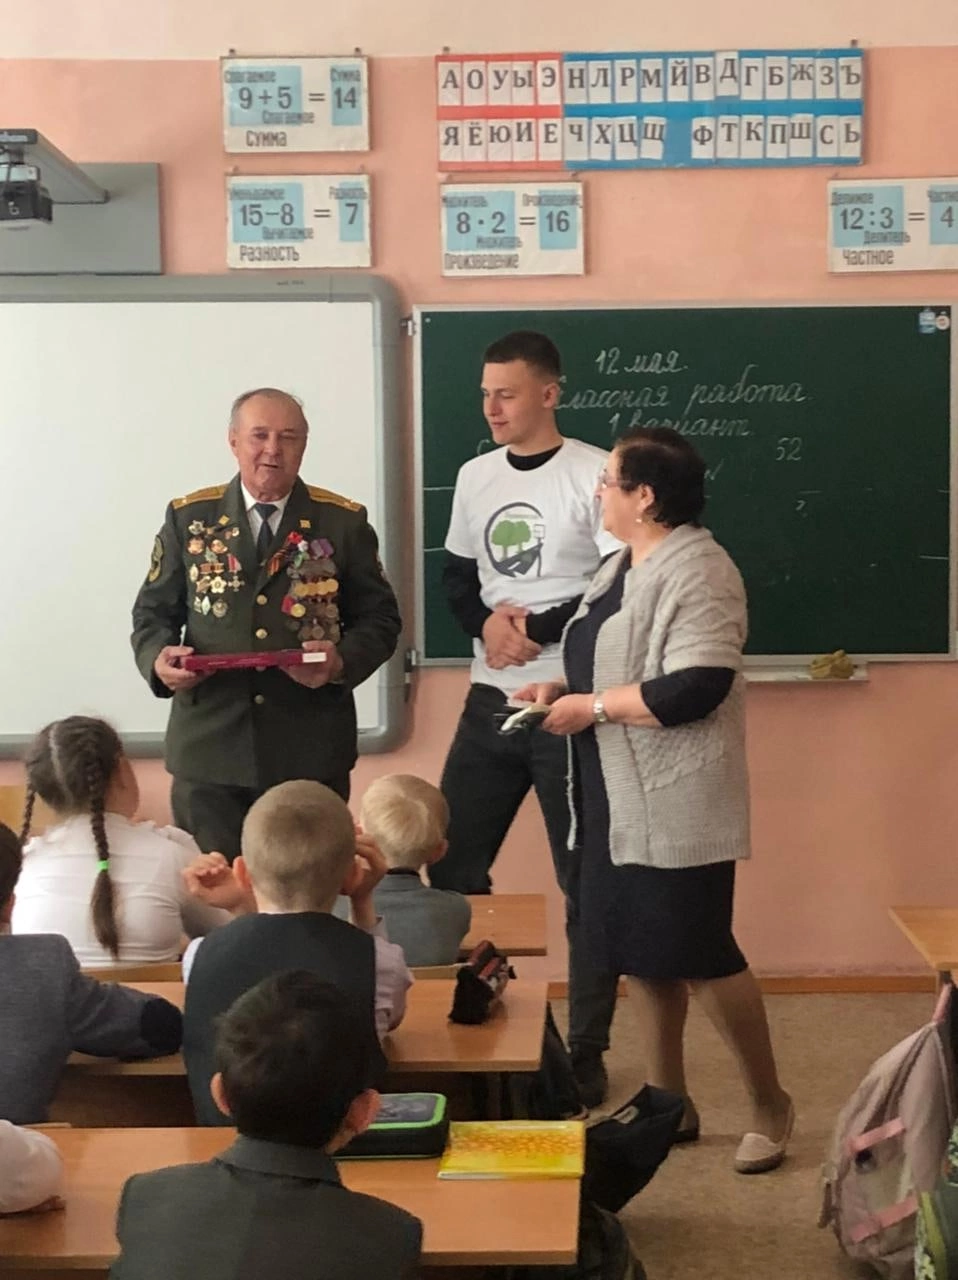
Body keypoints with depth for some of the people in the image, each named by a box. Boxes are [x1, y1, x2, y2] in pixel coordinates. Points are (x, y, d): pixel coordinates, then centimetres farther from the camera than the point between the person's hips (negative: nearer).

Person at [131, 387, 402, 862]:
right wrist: (159, 658, -11)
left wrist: (342, 661, -14)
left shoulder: (344, 522, 5)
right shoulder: (188, 518, 7)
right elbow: (153, 612, 12)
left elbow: (379, 617, 6)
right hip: (210, 751, 1)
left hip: (312, 752, 0)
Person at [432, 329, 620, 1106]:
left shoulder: (594, 473, -9)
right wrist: (486, 624, -5)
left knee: (585, 880, 3)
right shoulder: (475, 477, 10)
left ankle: (587, 1052, 15)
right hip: (490, 701, 6)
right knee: (453, 866, 9)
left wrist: (538, 629, -17)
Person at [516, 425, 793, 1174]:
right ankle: (669, 1101, 25)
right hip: (622, 800, 9)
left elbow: (696, 689, -26)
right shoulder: (623, 566, 13)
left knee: (699, 952, -3)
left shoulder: (697, 571, -17)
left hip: (677, 804, -9)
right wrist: (565, 690, 6)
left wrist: (591, 707, -19)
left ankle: (770, 1103, 15)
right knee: (636, 948, 12)